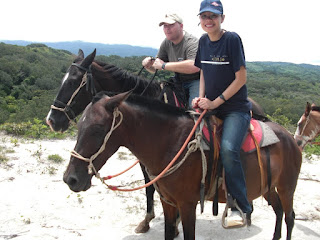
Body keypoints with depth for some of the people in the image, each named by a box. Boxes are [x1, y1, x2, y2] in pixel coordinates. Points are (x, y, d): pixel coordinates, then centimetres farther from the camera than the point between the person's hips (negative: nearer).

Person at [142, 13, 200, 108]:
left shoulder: (192, 42, -20)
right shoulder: (166, 43, 4)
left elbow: (194, 66, -40)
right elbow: (156, 69, 12)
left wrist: (164, 65, -32)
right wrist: (148, 66, -16)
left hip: (196, 80, -7)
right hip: (178, 81, 7)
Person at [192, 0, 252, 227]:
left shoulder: (232, 39, -11)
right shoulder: (203, 41, 8)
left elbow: (241, 78, -13)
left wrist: (216, 102, -14)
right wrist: (201, 98, 1)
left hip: (236, 108, -7)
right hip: (211, 107, 7)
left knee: (228, 148, -27)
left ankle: (242, 207, -12)